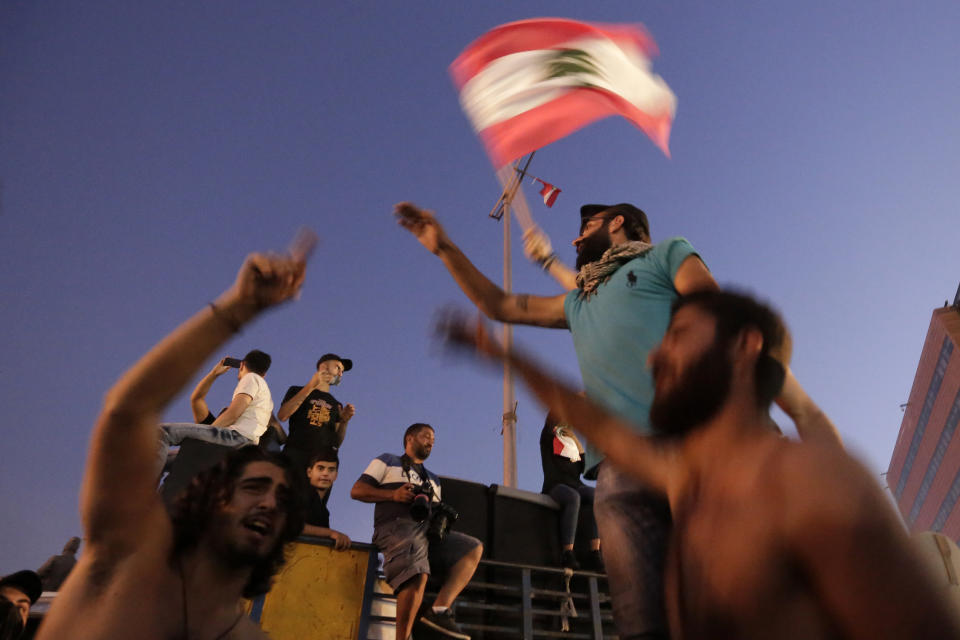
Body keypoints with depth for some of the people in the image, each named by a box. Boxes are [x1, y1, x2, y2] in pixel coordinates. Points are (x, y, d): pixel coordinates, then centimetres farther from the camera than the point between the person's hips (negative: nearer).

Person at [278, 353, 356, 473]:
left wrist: (344, 421, -1)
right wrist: (310, 386, -6)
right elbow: (282, 416, -6)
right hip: (295, 458, -3)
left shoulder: (336, 405, 24)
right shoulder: (297, 391, 15)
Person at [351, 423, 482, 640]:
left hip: (428, 530, 6)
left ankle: (440, 609, -25)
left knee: (473, 548, -13)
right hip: (397, 525, -6)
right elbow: (357, 491, 9)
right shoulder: (387, 461, 20)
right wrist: (393, 494, -6)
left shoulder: (433, 480, 36)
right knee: (418, 575, -33)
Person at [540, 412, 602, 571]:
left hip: (575, 485, 5)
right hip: (555, 485, -5)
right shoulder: (548, 436, 14)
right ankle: (567, 554, -41)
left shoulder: (572, 439, 28)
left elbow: (584, 468, 19)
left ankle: (595, 554, -36)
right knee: (573, 497, -39)